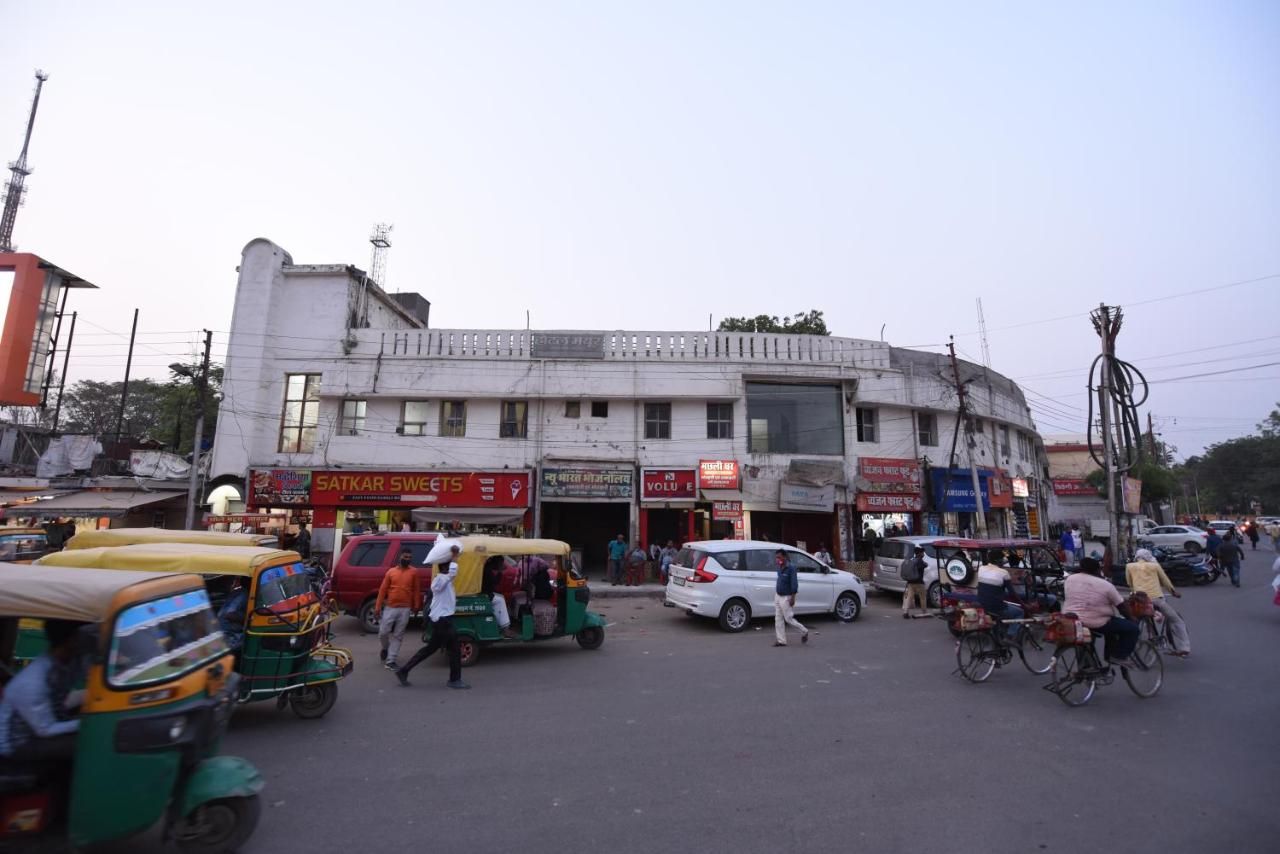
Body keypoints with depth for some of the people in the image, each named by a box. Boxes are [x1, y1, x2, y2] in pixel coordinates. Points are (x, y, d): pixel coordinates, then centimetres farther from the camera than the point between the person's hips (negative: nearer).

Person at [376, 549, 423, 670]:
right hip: (389, 608, 1)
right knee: (383, 633, 2)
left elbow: (416, 590, 4)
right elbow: (383, 589, 4)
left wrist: (416, 606, 2)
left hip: (405, 609, -1)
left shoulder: (414, 572, 1)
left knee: (398, 636, 3)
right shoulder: (391, 571, 3)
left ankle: (390, 661, 12)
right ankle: (385, 648, 33)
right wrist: (378, 607, 0)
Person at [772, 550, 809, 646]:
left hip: (786, 597, -8)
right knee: (778, 619, 8)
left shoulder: (791, 568, -17)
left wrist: (792, 598, -22)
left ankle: (804, 631, 22)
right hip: (777, 596, 8)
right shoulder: (779, 568, 6)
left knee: (788, 618, 0)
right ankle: (781, 640, 14)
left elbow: (794, 584, -19)